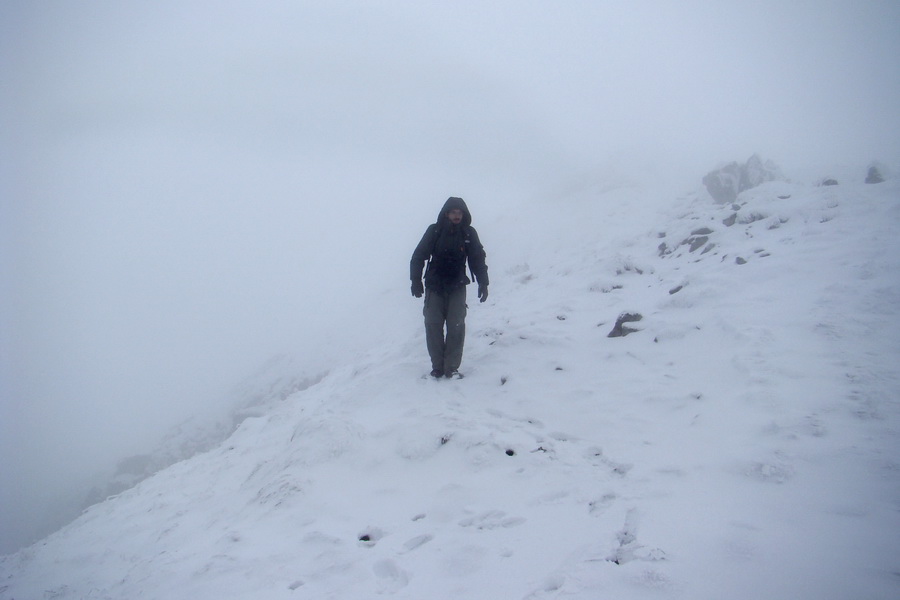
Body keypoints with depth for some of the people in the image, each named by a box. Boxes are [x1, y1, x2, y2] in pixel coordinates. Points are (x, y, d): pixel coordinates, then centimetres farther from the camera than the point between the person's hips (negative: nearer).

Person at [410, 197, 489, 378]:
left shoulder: (469, 234, 1)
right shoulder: (435, 231, -4)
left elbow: (478, 259, 7)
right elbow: (418, 256, -1)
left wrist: (483, 283, 2)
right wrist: (416, 280, -8)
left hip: (457, 287, 1)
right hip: (434, 287, -1)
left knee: (456, 327, -5)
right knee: (433, 325, -2)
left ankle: (452, 367, 2)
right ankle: (437, 366, 7)